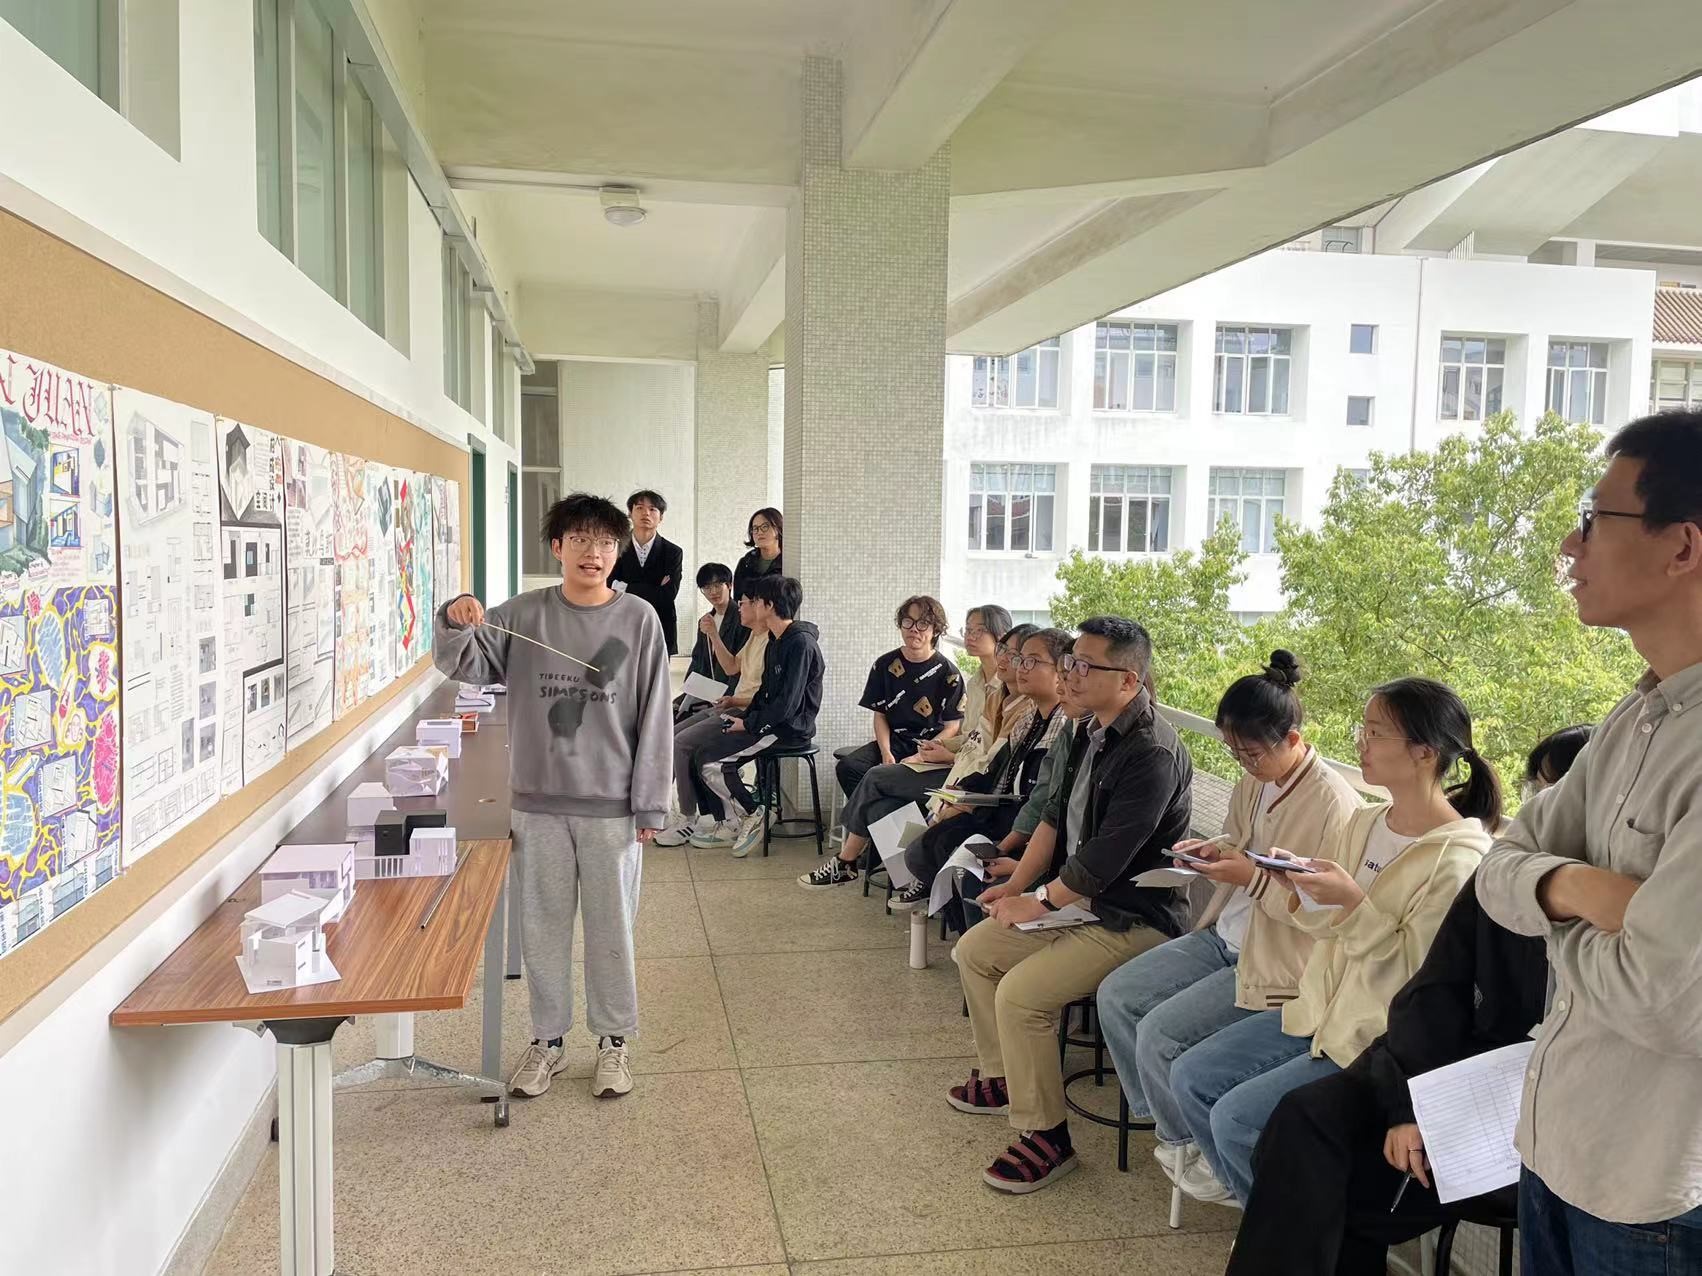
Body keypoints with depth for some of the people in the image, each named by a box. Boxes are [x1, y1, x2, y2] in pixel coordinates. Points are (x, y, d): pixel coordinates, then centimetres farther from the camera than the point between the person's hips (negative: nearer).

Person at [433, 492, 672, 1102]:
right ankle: (548, 1038, 30)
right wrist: (456, 624, -22)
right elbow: (465, 666, 0)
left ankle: (612, 1039, 28)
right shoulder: (523, 614, 1)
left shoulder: (638, 619, -4)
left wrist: (649, 803, -5)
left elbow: (653, 716, -4)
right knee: (542, 925, 12)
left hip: (611, 804, -1)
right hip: (538, 800, 2)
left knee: (611, 925, 10)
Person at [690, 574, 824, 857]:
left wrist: (749, 724, -13)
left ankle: (750, 814, 2)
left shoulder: (800, 643, -19)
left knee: (707, 760, -13)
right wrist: (745, 716, 5)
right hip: (768, 722, 10)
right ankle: (733, 824, 11)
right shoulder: (775, 641, 12)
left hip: (789, 728, -10)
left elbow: (787, 704, -23)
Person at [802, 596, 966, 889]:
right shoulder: (885, 665, 9)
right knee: (847, 766, -23)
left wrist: (919, 758, -18)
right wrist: (886, 752, -7)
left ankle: (845, 862, -17)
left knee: (875, 778, -28)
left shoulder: (948, 672, -5)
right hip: (894, 742, 5)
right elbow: (880, 715, 11)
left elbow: (953, 726, -6)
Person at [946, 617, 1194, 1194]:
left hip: (1132, 919, -10)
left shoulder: (1153, 754, -25)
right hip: (1076, 898, 10)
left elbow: (1106, 857, -26)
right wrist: (1017, 884, 5)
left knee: (1020, 993, -23)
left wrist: (1041, 902, -14)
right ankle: (1000, 1076, 28)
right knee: (975, 950, 11)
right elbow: (1057, 817, 13)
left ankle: (1045, 1137, -5)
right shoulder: (1092, 734, 6)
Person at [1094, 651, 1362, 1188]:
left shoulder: (1333, 802, -21)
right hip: (1224, 936, 9)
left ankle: (1182, 1142, 10)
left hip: (1277, 962, -9)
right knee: (1115, 995, -1)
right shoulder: (1252, 782, 3)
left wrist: (1251, 877, -27)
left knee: (1160, 1031, -18)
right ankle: (1159, 1114, 16)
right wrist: (1212, 852, -2)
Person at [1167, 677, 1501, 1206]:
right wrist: (1298, 889, -7)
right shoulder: (1365, 823, 5)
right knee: (1191, 1076, 2)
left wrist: (1356, 904, -29)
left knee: (1236, 1117, -16)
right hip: (1324, 1010, 8)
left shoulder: (1459, 858, -19)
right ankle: (1237, 1172, 27)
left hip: (1378, 1043, -8)